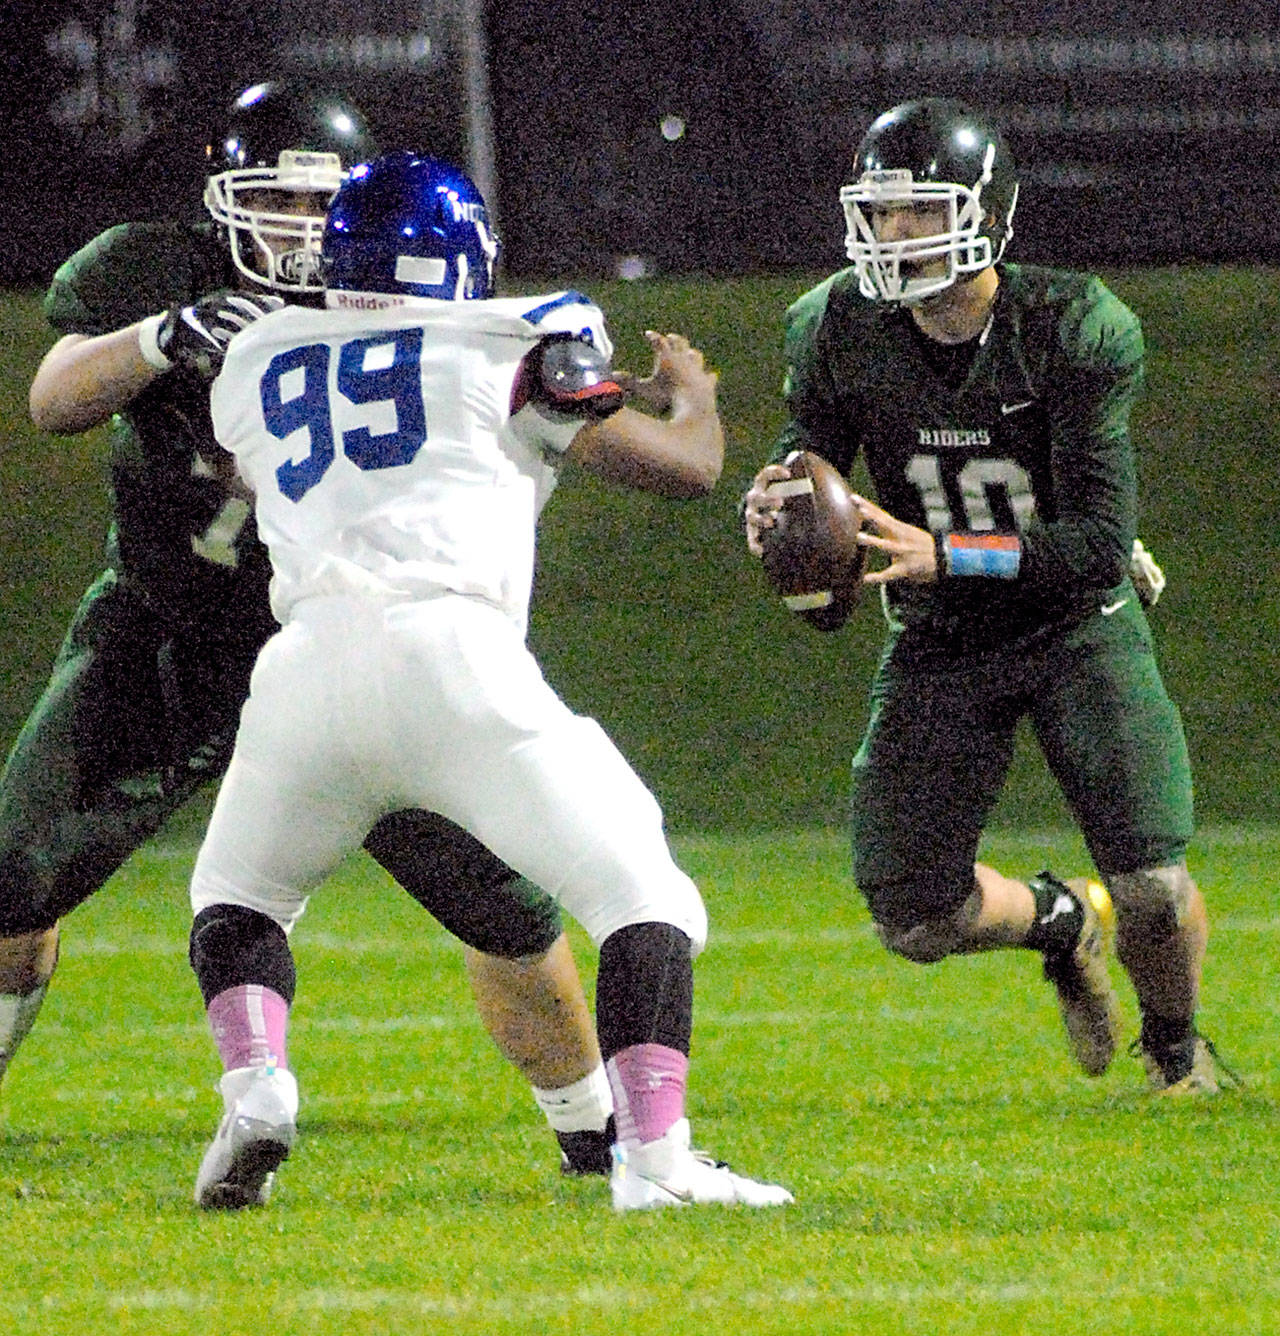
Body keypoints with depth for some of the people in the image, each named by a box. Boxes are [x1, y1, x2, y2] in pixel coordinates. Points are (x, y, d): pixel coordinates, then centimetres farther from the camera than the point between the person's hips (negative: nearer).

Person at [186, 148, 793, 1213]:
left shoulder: (259, 363, 24)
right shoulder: (514, 346, 13)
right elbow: (685, 468, 11)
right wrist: (692, 392, 33)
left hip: (308, 657, 3)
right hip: (451, 650, -3)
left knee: (239, 894, 28)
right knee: (643, 900, 5)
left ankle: (255, 1085, 1)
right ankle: (654, 1155, -11)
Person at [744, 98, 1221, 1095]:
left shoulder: (1072, 331, -21)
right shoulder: (841, 331, -11)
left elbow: (1102, 542, -23)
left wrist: (943, 556, -33)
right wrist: (772, 506, -25)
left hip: (1075, 620, -3)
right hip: (939, 643, 3)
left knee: (1155, 895, -14)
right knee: (917, 923, -5)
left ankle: (1176, 1043, 21)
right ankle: (1059, 922, 30)